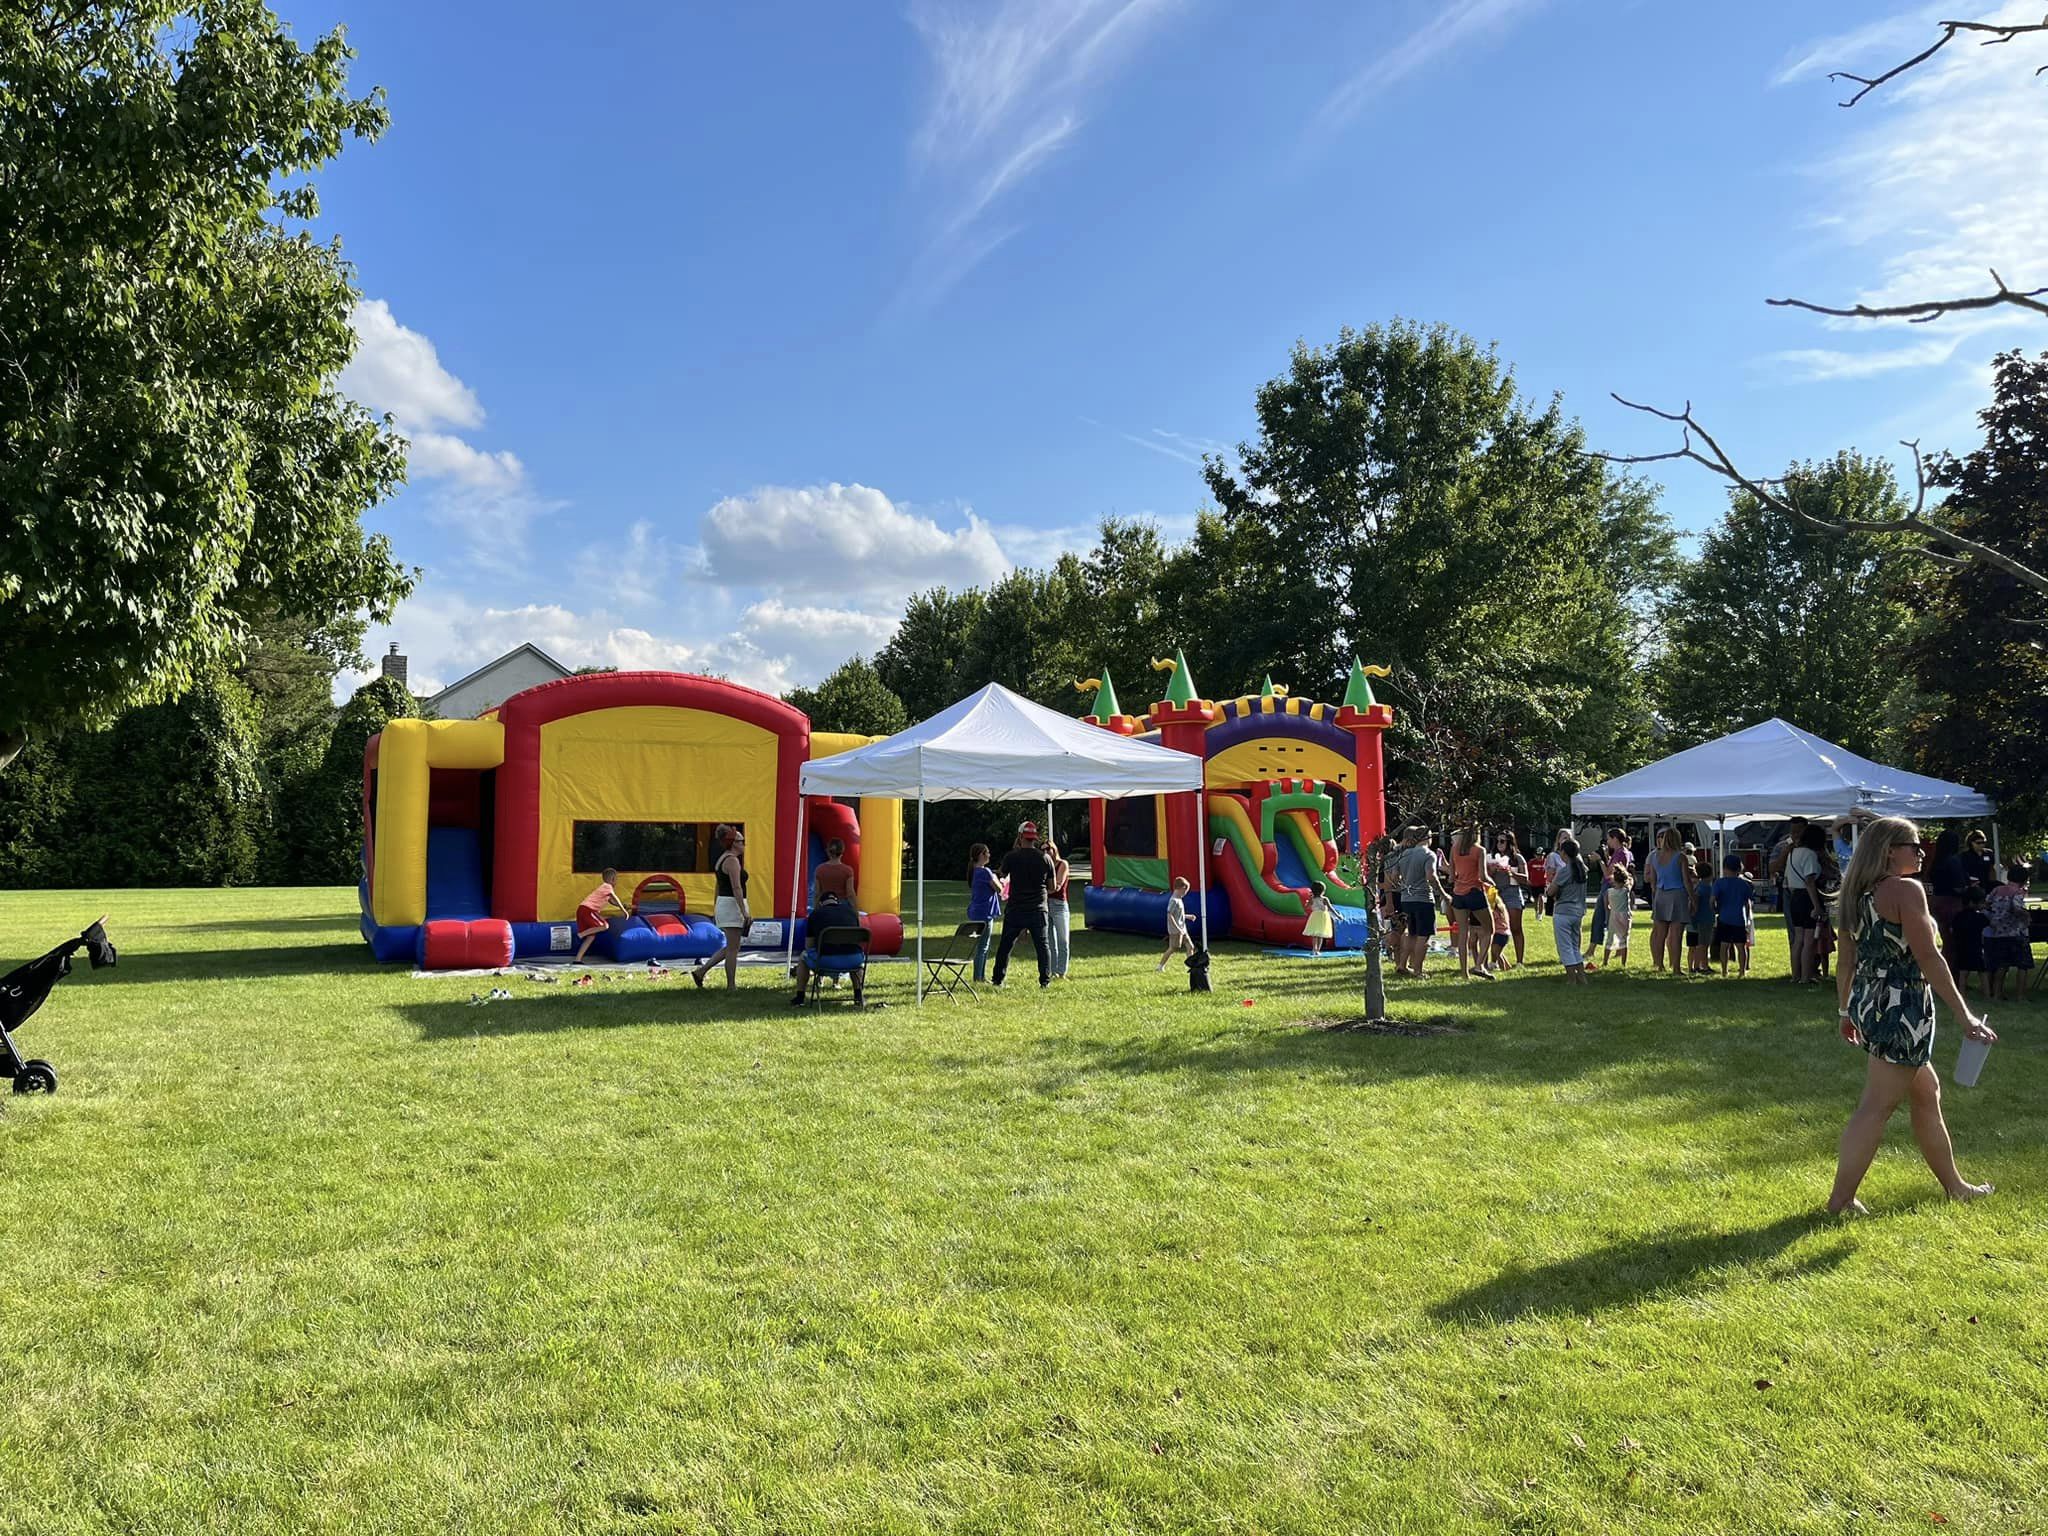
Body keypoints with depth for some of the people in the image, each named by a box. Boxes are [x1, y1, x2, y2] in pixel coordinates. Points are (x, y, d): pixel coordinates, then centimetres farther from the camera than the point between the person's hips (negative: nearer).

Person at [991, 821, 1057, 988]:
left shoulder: (1011, 857, -8)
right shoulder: (1045, 858, -2)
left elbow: (1003, 875, 13)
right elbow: (1052, 887, 3)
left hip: (1015, 909, -1)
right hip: (1038, 909, 1)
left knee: (1005, 945, 9)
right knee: (1042, 945, 8)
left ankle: (997, 979, 13)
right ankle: (1045, 980, 5)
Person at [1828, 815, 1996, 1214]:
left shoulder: (1857, 894, 9)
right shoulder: (1906, 890, -14)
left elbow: (1846, 961, 14)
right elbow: (1929, 959, -17)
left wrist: (1846, 1011, 23)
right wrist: (1965, 1016, -14)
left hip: (1868, 1003, 9)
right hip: (1902, 1008, -9)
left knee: (1927, 1091, 23)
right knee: (1877, 1106, -4)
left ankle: (1954, 1184, 37)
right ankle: (1840, 1200, -1)